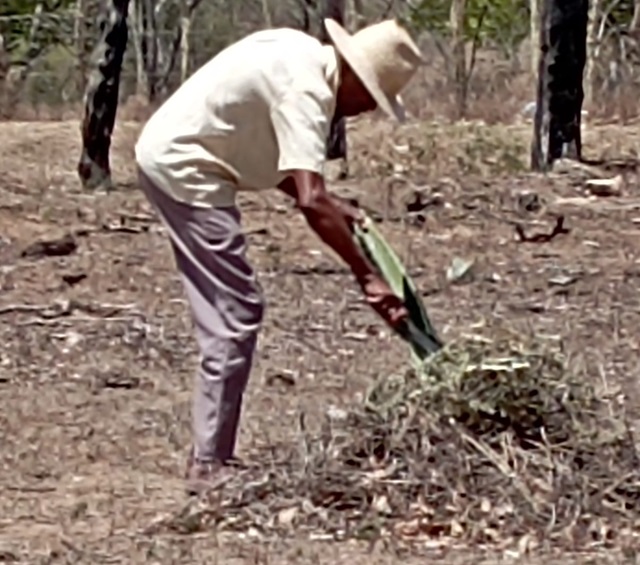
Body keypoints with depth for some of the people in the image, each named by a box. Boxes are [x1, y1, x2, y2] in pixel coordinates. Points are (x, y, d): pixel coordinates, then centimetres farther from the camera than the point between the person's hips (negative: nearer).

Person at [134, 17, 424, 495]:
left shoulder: (303, 57, 8)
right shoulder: (307, 89, -22)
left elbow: (277, 165, 15)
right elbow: (311, 200, -32)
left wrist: (336, 207, 5)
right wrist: (367, 278, -31)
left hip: (170, 156, 10)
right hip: (183, 167, -10)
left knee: (230, 312, 13)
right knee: (235, 315, -8)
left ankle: (209, 457, 18)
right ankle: (210, 465, -6)